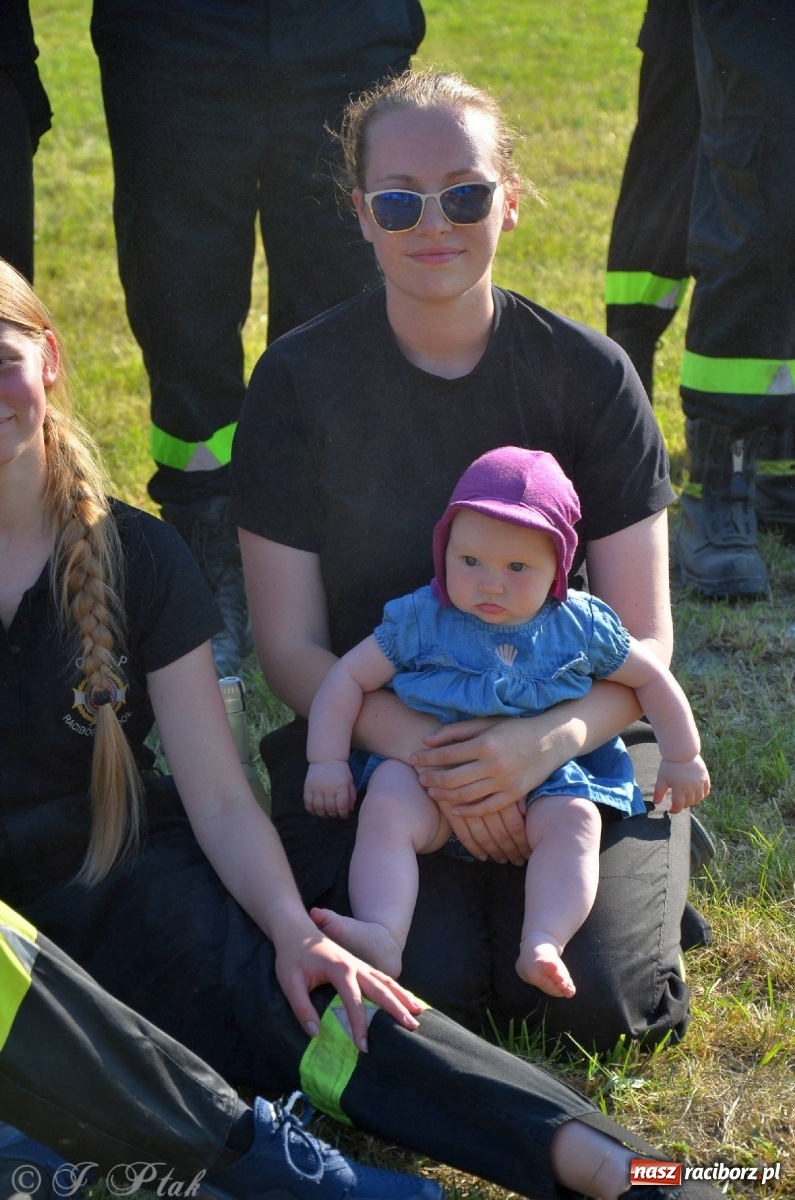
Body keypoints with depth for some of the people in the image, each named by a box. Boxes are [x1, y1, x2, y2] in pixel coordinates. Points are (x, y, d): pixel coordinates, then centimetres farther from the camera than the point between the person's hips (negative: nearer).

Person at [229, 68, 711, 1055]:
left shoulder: (588, 374, -5)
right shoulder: (300, 380, -6)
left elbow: (644, 639, -5)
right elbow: (290, 648, -6)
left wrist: (548, 741, -26)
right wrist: (430, 761, -23)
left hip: (569, 740, 1)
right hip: (372, 742, 0)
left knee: (595, 1000, -20)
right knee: (428, 986, -25)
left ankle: (646, 874, 12)